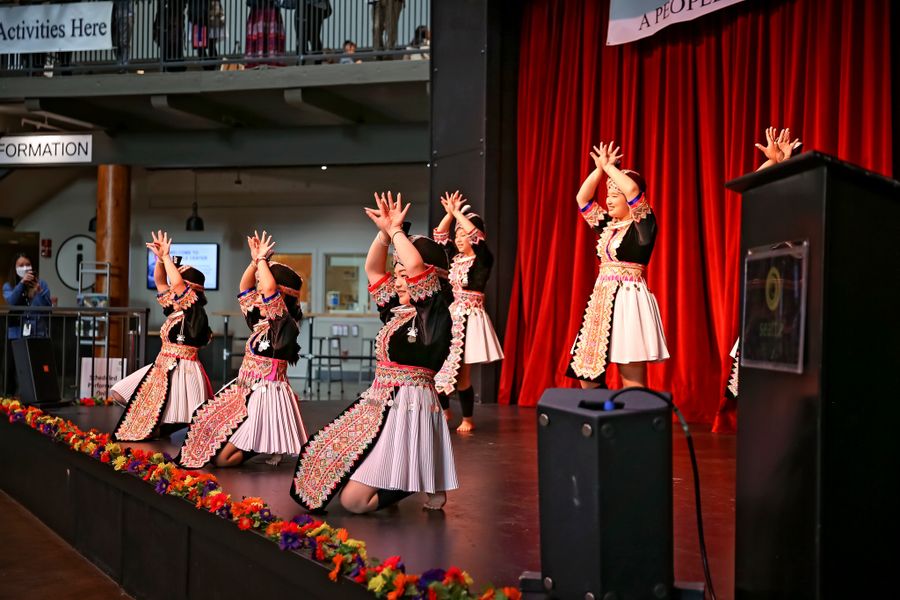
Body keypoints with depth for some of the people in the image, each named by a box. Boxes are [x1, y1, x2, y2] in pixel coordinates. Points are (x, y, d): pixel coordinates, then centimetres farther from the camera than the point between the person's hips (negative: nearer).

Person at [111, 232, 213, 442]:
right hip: (162, 369, 10)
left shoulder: (196, 312, -14)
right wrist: (160, 258, -2)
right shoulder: (173, 311, 11)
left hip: (182, 372, -9)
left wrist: (167, 257, -17)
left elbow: (177, 284, -25)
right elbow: (160, 282, 13)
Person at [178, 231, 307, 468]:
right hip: (245, 393, 9)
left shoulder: (285, 325, -14)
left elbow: (269, 289, -26)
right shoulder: (260, 321, 10)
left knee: (223, 459, -12)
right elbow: (245, 288, 14)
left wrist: (263, 259, -13)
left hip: (265, 397, -9)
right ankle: (263, 443, 15)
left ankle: (270, 447, 6)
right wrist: (255, 260, 4)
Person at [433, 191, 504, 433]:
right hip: (450, 316, 7)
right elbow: (439, 236, 16)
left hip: (469, 318, -7)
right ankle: (445, 412, 24)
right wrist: (449, 214, 3)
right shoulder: (456, 257, 12)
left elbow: (477, 236, -22)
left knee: (461, 373, -5)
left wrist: (459, 214, -15)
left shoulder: (483, 260, -6)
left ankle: (468, 419, 11)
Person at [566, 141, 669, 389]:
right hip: (602, 299, 8)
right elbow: (582, 198, 17)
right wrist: (600, 168, 9)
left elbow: (632, 188, -19)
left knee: (632, 379, -7)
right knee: (586, 371, 6)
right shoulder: (607, 225, 15)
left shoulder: (643, 225, -5)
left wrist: (609, 166, -5)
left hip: (629, 300, -8)